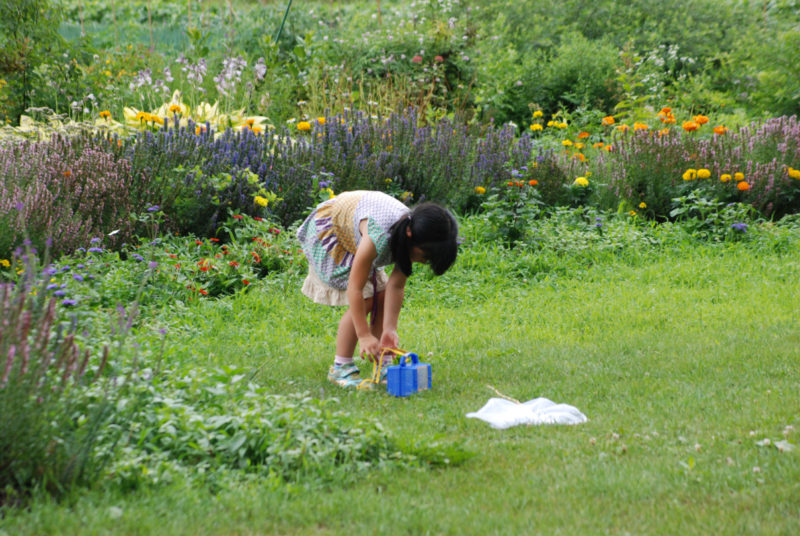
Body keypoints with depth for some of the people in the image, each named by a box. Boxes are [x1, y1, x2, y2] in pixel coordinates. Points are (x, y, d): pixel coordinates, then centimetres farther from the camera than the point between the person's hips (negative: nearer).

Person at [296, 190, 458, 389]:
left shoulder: (413, 237, -20)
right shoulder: (379, 237, -42)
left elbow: (396, 286, -17)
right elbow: (355, 287, -37)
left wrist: (389, 329, -24)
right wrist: (364, 336, -36)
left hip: (353, 237, 7)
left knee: (382, 296, -2)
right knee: (365, 300, -16)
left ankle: (383, 366, 6)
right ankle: (340, 368, -7)